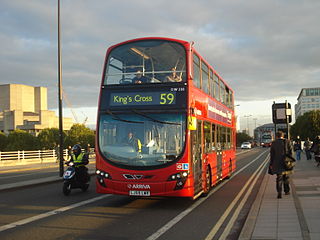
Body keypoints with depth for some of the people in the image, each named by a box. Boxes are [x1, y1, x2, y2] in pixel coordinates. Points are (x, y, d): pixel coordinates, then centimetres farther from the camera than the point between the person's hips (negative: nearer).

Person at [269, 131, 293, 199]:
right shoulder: (287, 142, 1)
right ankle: (287, 191, 28)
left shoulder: (274, 143, 0)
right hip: (286, 163, 1)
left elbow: (272, 154, 1)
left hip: (277, 163, -1)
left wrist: (271, 164, 5)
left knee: (279, 178, 1)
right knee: (286, 177, 18)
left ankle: (279, 192, -13)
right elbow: (290, 152, -2)